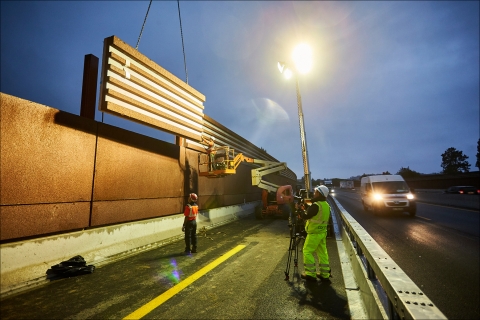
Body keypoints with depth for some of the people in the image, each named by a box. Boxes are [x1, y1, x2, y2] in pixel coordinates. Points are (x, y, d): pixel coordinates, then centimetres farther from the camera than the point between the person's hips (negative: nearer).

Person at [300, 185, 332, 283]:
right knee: (322, 253, 14)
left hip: (314, 233, -9)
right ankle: (325, 274, 20)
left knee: (307, 252, 3)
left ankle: (310, 274, 7)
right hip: (322, 232, 9)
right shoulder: (326, 205, 7)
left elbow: (305, 216, -22)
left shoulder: (316, 205, -23)